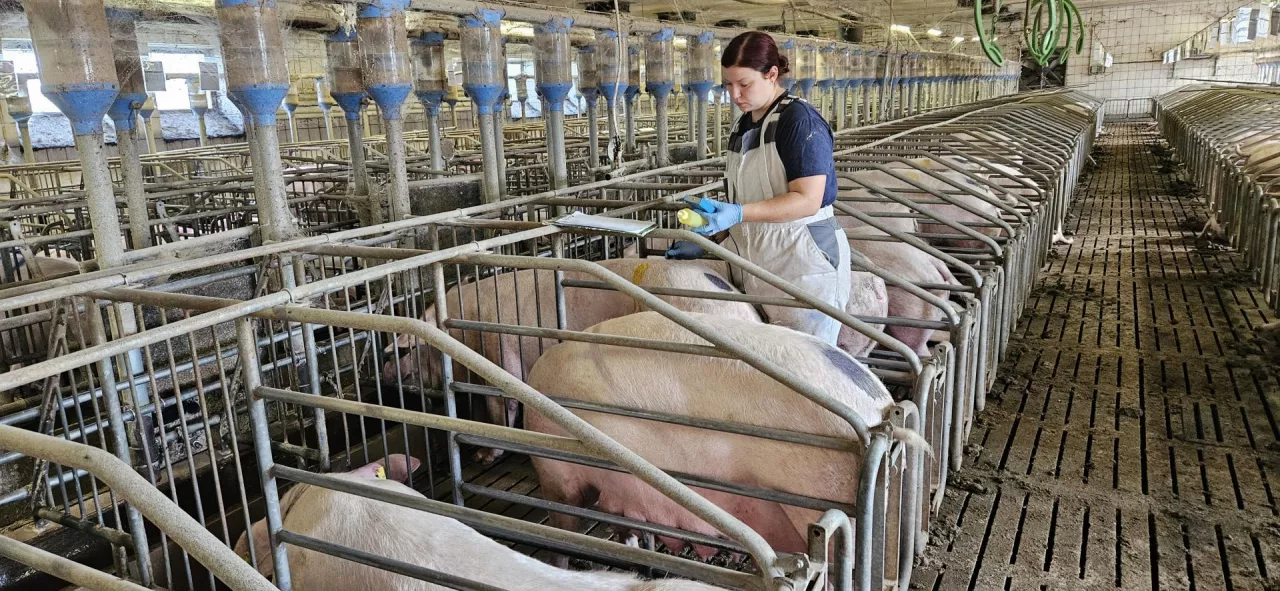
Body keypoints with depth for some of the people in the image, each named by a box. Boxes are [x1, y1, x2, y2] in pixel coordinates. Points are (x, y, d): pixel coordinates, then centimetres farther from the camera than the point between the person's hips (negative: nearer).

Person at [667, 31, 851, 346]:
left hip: (803, 262, -7)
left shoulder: (800, 119, -12)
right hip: (755, 259, 7)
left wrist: (738, 213, -27)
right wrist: (708, 240, 8)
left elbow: (807, 200, -20)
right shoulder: (743, 127, 13)